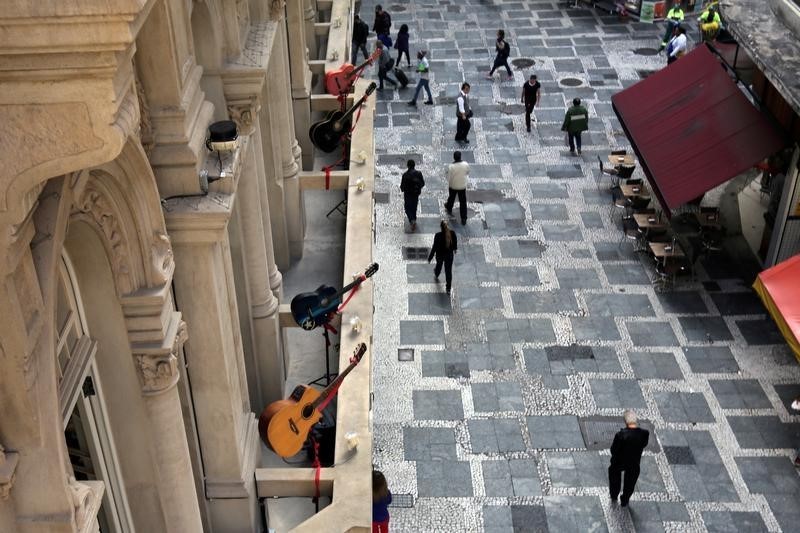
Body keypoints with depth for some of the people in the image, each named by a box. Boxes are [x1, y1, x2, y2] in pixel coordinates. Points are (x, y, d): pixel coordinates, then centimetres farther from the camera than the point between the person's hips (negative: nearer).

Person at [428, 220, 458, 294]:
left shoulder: (438, 236, -31)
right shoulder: (452, 233, -21)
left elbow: (434, 247, -22)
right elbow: (455, 242, -2)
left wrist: (430, 257, -10)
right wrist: (455, 249, 21)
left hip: (440, 255, -1)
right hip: (449, 255, 1)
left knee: (439, 264, 33)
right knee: (449, 271, 16)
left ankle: (436, 275, 66)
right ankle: (448, 289, 28)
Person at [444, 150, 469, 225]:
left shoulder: (451, 166, -26)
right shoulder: (466, 164, -19)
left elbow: (448, 178, -17)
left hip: (453, 186, -1)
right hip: (462, 186, 1)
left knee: (451, 197, 27)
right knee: (463, 202, 9)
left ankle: (449, 209, 55)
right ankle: (463, 219, 13)